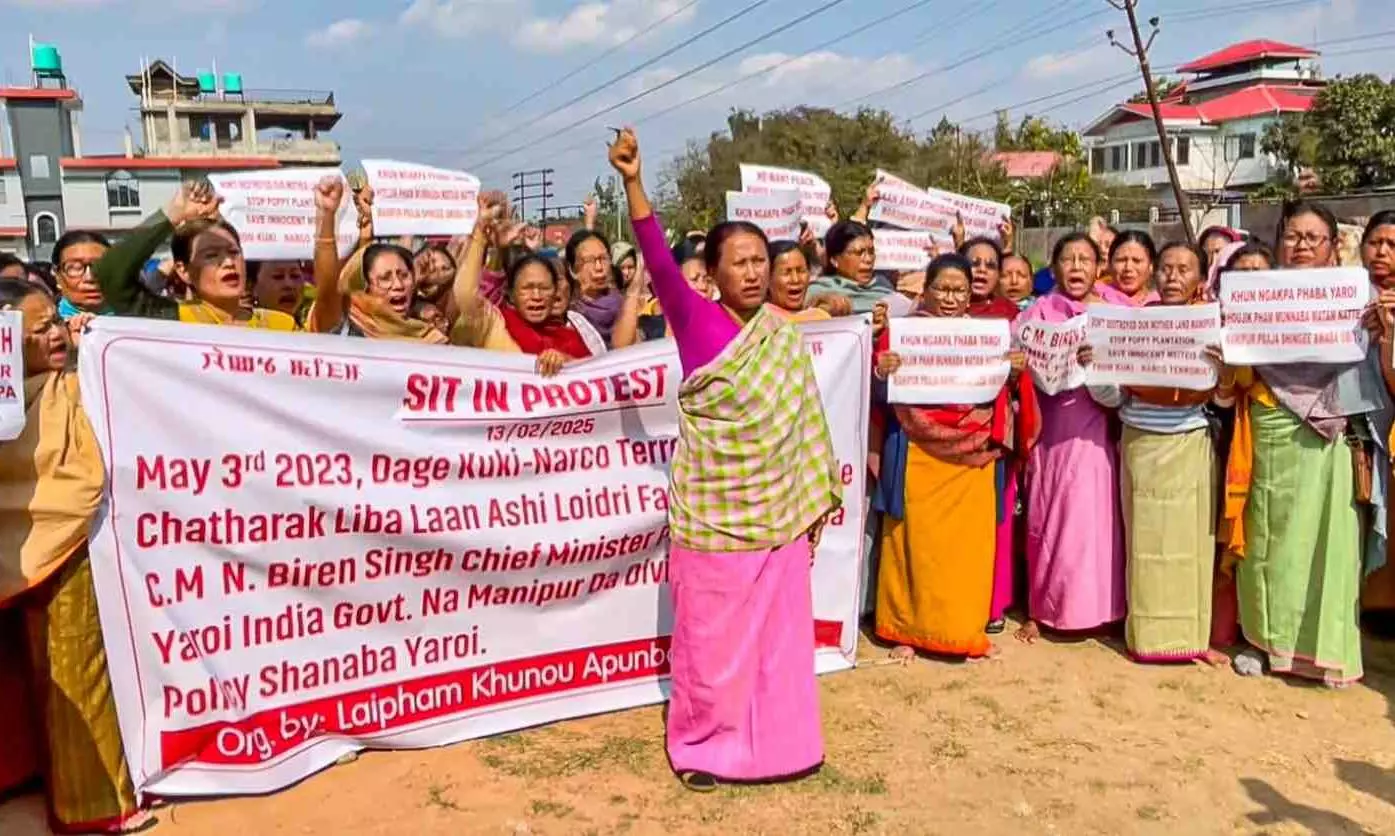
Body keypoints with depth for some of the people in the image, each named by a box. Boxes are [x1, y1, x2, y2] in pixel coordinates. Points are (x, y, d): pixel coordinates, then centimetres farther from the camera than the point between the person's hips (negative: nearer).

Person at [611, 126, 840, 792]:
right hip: (713, 513, -4)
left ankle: (775, 740, 32)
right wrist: (632, 181, -37)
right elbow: (658, 260, -24)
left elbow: (802, 423, 8)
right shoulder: (695, 320, -8)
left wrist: (814, 503, 9)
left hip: (778, 511, 4)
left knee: (777, 631, 14)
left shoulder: (784, 336, 4)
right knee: (712, 636, 8)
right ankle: (703, 743, 28)